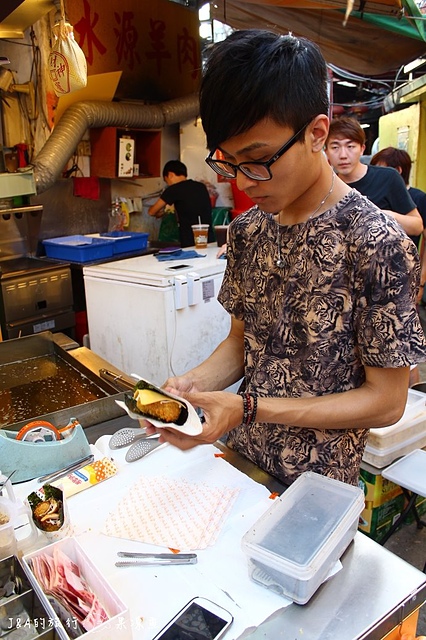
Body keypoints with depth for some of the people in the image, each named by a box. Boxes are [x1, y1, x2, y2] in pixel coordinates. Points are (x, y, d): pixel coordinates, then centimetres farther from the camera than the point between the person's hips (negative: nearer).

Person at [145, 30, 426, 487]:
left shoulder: (376, 243, -23)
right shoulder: (246, 230, -4)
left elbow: (386, 401, -19)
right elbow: (242, 339, 4)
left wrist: (248, 408, -26)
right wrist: (194, 383, -16)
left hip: (314, 485, -5)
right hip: (239, 458, 6)